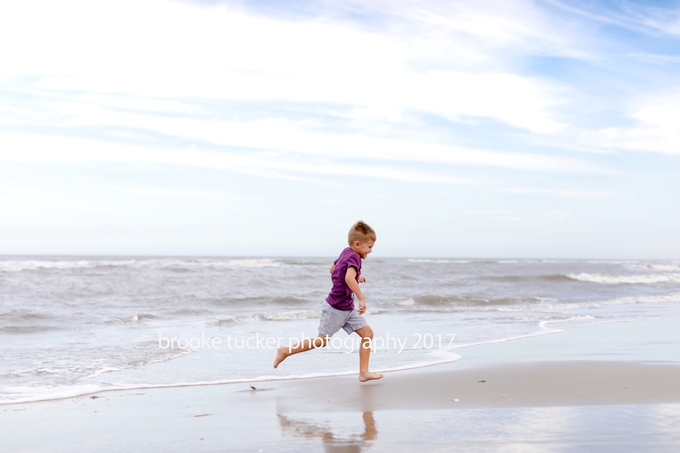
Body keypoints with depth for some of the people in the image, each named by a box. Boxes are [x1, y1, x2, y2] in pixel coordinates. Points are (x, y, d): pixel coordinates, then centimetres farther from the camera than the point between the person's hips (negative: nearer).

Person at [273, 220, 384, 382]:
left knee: (368, 333, 2)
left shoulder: (346, 252, 6)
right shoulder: (354, 257, -22)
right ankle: (286, 351, 16)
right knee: (322, 341, 2)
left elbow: (333, 269, 23)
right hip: (336, 308, -9)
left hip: (347, 309, 9)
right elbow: (349, 278, -41)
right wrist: (362, 299, -39)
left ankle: (363, 372, 6)